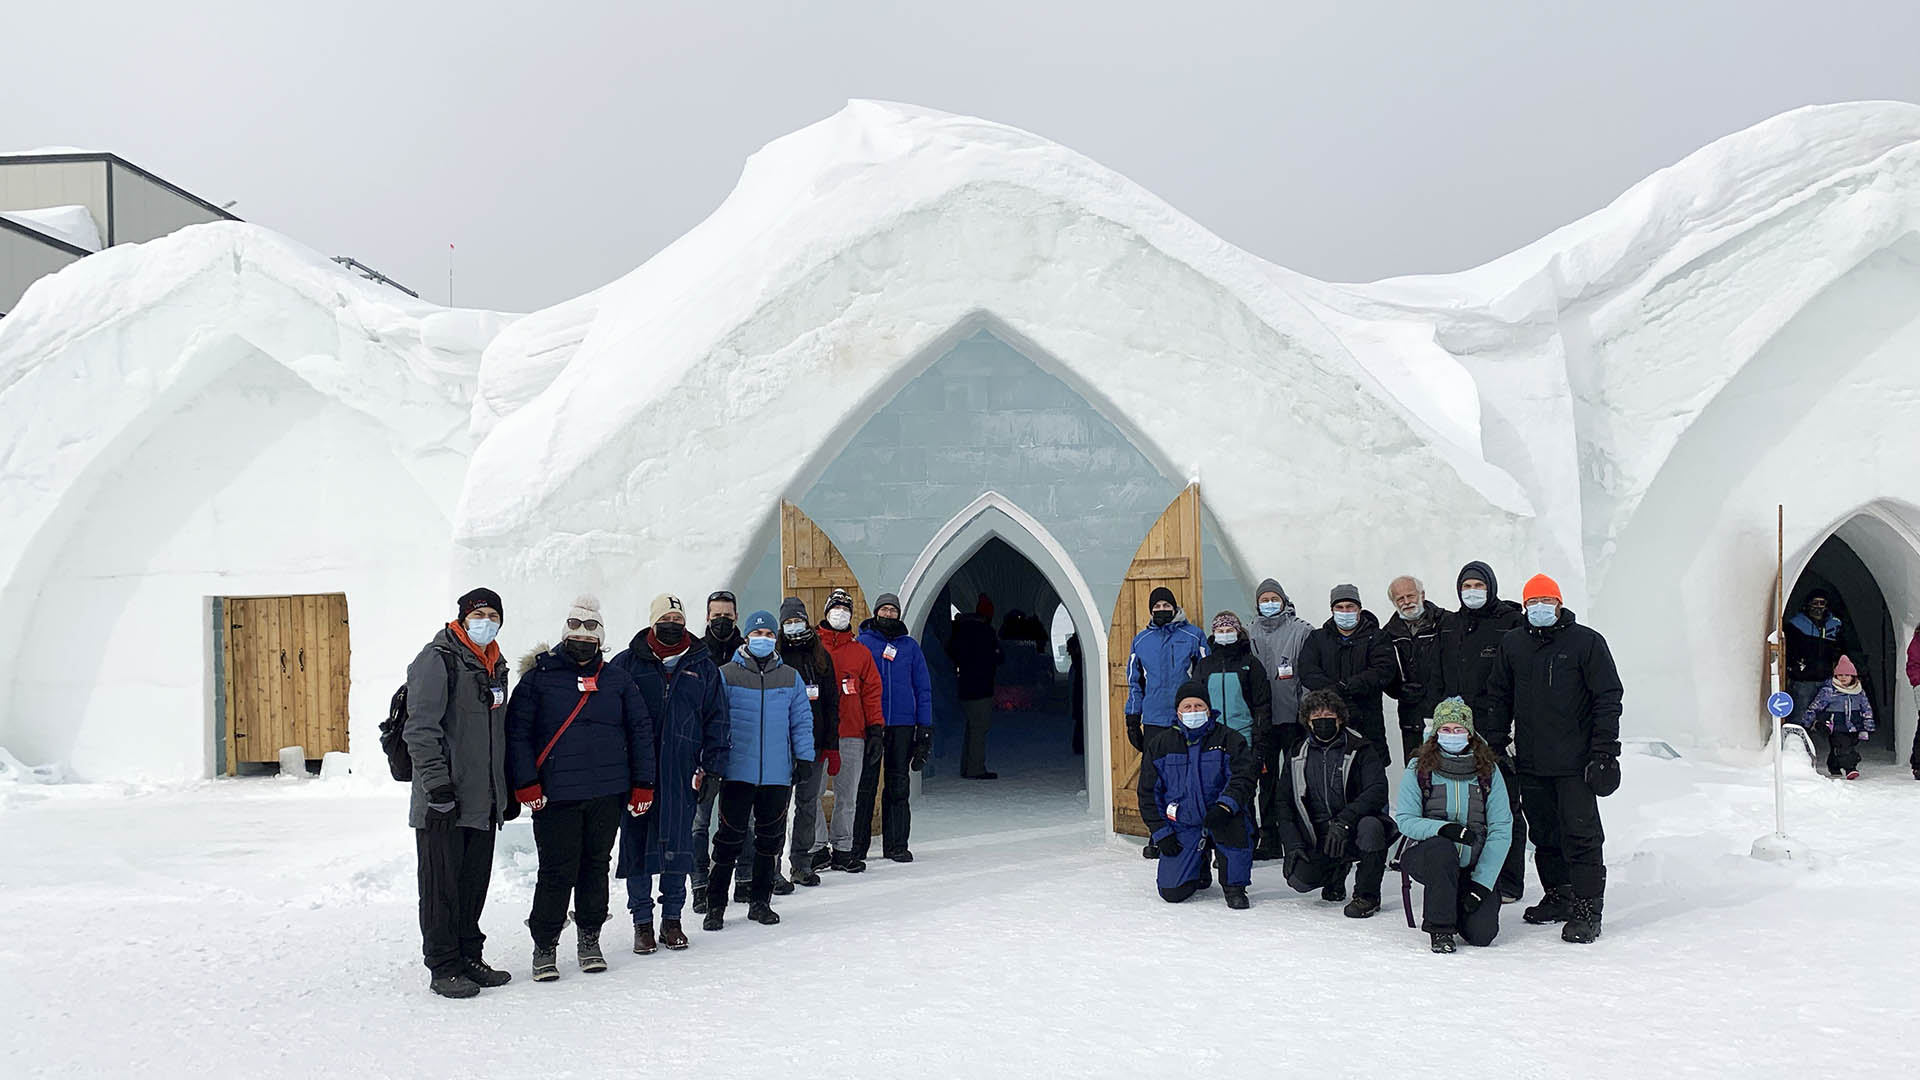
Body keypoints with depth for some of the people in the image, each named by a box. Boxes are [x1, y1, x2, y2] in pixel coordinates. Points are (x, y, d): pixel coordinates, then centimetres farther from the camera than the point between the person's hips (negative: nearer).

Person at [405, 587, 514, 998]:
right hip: (445, 802, -8)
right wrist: (437, 785, -21)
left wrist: (508, 790, 22)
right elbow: (421, 729, -16)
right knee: (442, 884, -2)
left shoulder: (495, 667, 17)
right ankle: (444, 968, 6)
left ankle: (469, 957, 23)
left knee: (475, 883, 13)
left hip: (484, 802, 8)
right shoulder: (437, 660, -9)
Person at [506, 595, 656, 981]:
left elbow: (641, 730, 11)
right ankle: (544, 946, 12)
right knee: (557, 871, -2)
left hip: (607, 792, 3)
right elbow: (517, 732, -2)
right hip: (555, 794, -3)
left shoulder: (617, 680, 10)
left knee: (597, 866, 11)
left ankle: (590, 939, 25)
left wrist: (643, 784, 5)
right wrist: (525, 783, -10)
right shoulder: (539, 677, 2)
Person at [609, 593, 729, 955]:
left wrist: (710, 767, 5)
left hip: (682, 772, 1)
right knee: (637, 843, 2)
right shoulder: (628, 663, 3)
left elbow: (716, 720, 12)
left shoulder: (703, 667, 9)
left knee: (678, 846, 4)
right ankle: (642, 921, 13)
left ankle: (672, 919, 16)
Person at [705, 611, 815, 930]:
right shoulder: (726, 675, -1)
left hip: (778, 775, 3)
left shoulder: (790, 678, 8)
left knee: (770, 839, 10)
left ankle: (760, 901, 22)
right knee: (729, 838, -1)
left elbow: (802, 721, 12)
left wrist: (805, 757, 4)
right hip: (738, 773, -3)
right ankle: (715, 905, 9)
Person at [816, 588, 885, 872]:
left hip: (852, 734, 2)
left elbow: (872, 691, 12)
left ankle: (842, 850, 12)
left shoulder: (861, 652, 13)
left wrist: (876, 730, 5)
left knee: (847, 796, 5)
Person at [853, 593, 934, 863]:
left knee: (898, 785, 6)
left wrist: (925, 726, 3)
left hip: (903, 724, 2)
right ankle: (857, 845, 6)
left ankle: (896, 844, 13)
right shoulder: (861, 643, 4)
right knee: (865, 785, 0)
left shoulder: (910, 646, 9)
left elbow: (923, 687, 10)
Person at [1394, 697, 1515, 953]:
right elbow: (1404, 819, -7)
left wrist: (1482, 882, -13)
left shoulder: (1488, 771, 0)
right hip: (1425, 854, -1)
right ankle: (1440, 928, -19)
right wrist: (1442, 828, -28)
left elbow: (1501, 829, -4)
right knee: (1442, 848, -37)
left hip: (1474, 865, 1)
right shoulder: (1419, 767, -2)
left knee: (1482, 934, -17)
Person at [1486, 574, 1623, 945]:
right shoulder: (1512, 644, 11)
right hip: (1531, 762, 5)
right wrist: (1494, 746, 10)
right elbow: (1498, 699, 17)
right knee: (1544, 834, 12)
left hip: (1575, 762, -5)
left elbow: (1608, 698, -3)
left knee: (1580, 834, -5)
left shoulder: (1586, 642, -2)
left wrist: (1603, 751, -8)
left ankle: (1587, 910, -1)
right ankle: (1558, 897, 24)